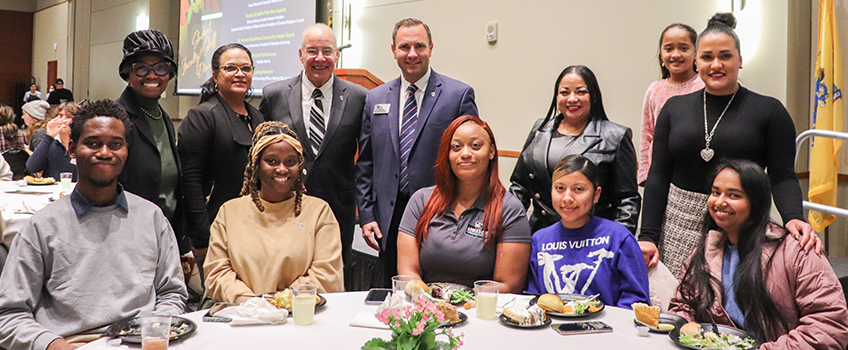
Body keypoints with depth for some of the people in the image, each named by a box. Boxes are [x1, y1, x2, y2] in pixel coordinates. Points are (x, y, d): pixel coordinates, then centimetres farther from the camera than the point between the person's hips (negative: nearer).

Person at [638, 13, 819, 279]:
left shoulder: (769, 111, 2)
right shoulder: (675, 108, 9)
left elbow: (783, 177, -2)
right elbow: (658, 175, 6)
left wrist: (793, 217, -22)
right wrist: (648, 235, -1)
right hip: (679, 228, 2)